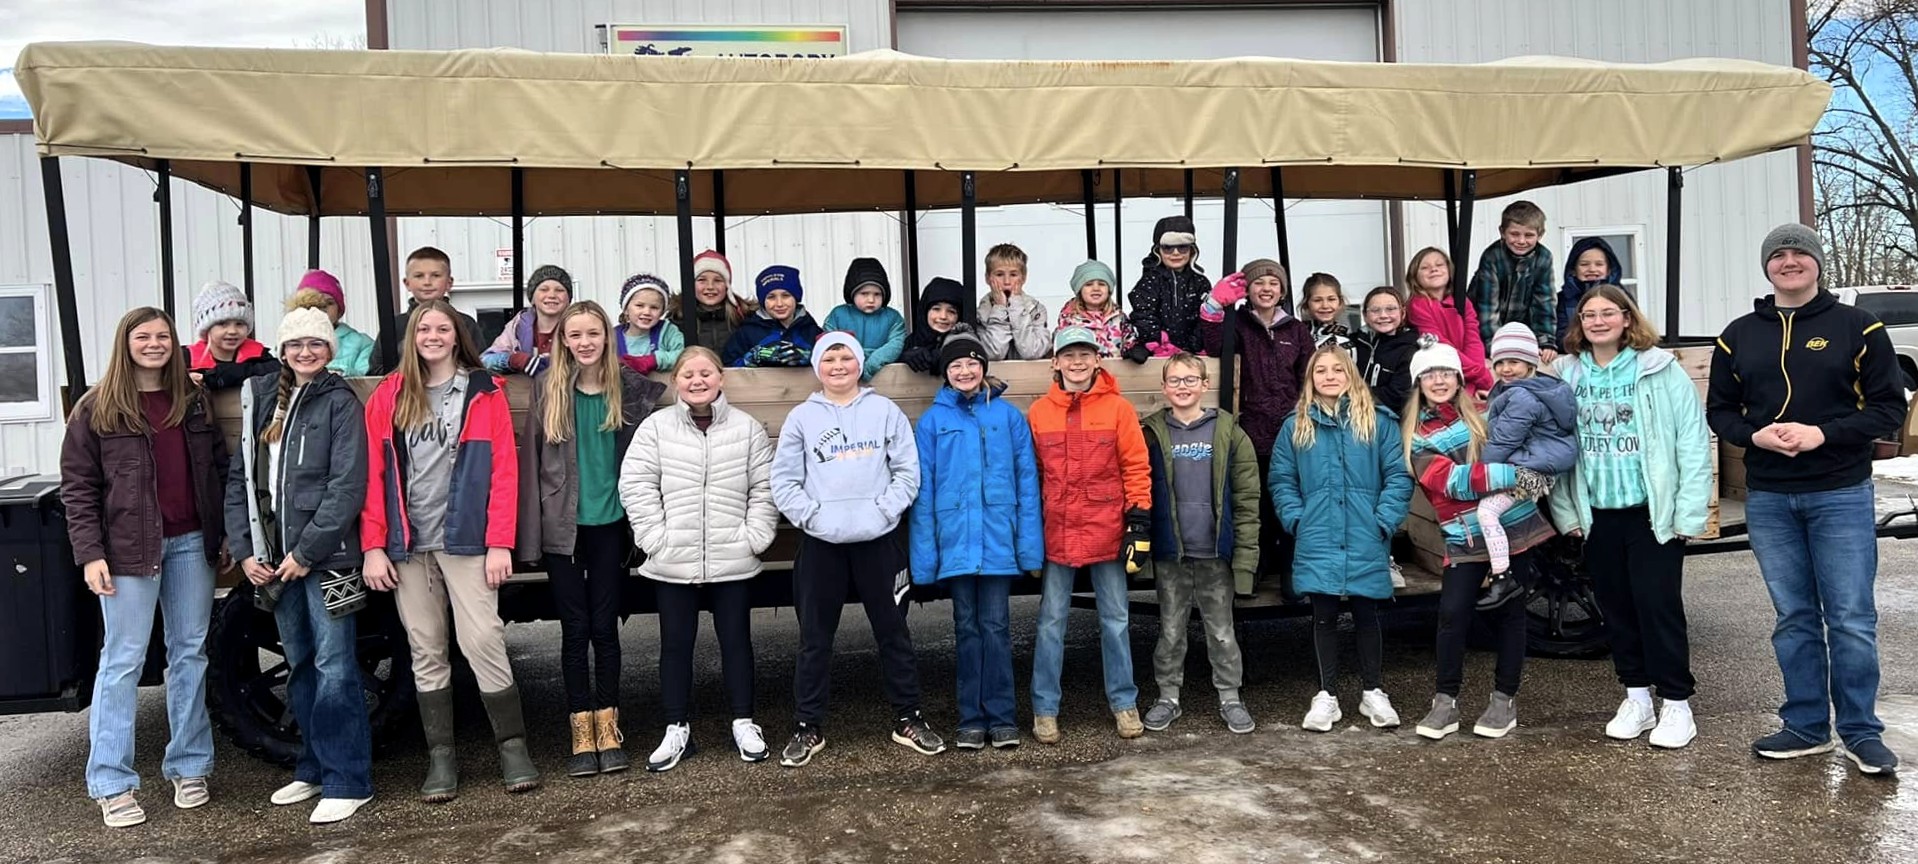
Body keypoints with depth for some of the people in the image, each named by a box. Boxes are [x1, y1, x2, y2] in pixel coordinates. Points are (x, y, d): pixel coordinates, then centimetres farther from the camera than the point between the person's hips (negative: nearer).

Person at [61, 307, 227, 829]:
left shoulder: (195, 401, 9)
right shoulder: (97, 409, 0)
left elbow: (218, 469, 12)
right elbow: (77, 488, -2)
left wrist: (226, 533, 5)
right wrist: (90, 554, -10)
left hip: (192, 543, 3)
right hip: (130, 548, -3)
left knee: (190, 654, 8)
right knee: (122, 661, -1)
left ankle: (188, 767, 18)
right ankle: (111, 784, 6)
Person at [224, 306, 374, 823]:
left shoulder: (340, 402, -4)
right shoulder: (263, 401, 13)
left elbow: (347, 487, -11)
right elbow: (240, 479, 12)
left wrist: (306, 551, -14)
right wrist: (244, 550, 2)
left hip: (326, 555, -6)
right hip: (275, 557, 6)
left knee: (333, 665, -5)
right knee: (298, 665, 14)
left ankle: (347, 780, 1)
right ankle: (314, 768, 25)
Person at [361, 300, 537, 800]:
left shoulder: (484, 393, 3)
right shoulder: (388, 397, 9)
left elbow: (503, 471, -2)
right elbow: (373, 474, 6)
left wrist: (500, 543, -9)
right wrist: (373, 546, -1)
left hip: (465, 539, -3)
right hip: (408, 545, 3)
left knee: (483, 641, -9)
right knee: (426, 652, 7)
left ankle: (512, 748, 3)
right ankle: (440, 758, 15)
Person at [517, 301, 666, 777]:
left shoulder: (630, 388, 0)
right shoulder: (548, 389, -1)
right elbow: (531, 458, 0)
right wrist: (530, 530, -4)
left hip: (609, 523, 0)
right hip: (562, 525, 0)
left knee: (604, 626, 6)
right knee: (575, 629, 5)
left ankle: (608, 730, 17)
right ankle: (582, 734, 13)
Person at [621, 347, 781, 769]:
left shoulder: (747, 428, 2)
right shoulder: (655, 427, 1)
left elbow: (764, 487, 2)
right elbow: (636, 486, -3)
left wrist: (754, 536, -6)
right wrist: (656, 537, -9)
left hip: (733, 560, 0)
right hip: (673, 561, 0)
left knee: (736, 639, 10)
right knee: (676, 643, 8)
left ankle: (744, 723, 22)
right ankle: (677, 729, 20)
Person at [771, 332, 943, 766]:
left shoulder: (885, 411, 4)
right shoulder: (801, 417, 5)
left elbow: (908, 471, 0)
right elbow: (784, 481, 2)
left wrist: (885, 509, -11)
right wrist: (811, 516, -9)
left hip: (879, 539, 0)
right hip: (821, 543, 0)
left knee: (893, 632, 9)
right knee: (815, 638, 6)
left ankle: (908, 718, 21)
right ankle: (808, 727, 16)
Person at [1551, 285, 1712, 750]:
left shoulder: (1661, 370, -6)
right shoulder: (1565, 376, 5)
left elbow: (1693, 442, -8)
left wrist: (1688, 513, -12)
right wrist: (1565, 512, 3)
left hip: (1653, 514, -4)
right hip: (1597, 516, 4)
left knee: (1658, 604, -3)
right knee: (1616, 607, 12)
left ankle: (1676, 703, 10)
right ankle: (1637, 697, 25)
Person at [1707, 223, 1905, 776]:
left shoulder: (1857, 327, 0)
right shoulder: (1739, 336, 9)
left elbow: (1889, 406, -3)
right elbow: (1719, 410, 10)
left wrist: (1823, 433, -17)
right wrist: (1755, 435, -10)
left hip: (1841, 495, -3)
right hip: (1768, 499, 3)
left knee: (1852, 620, -1)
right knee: (1794, 619, 10)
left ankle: (1861, 731, 12)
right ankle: (1805, 726, 19)